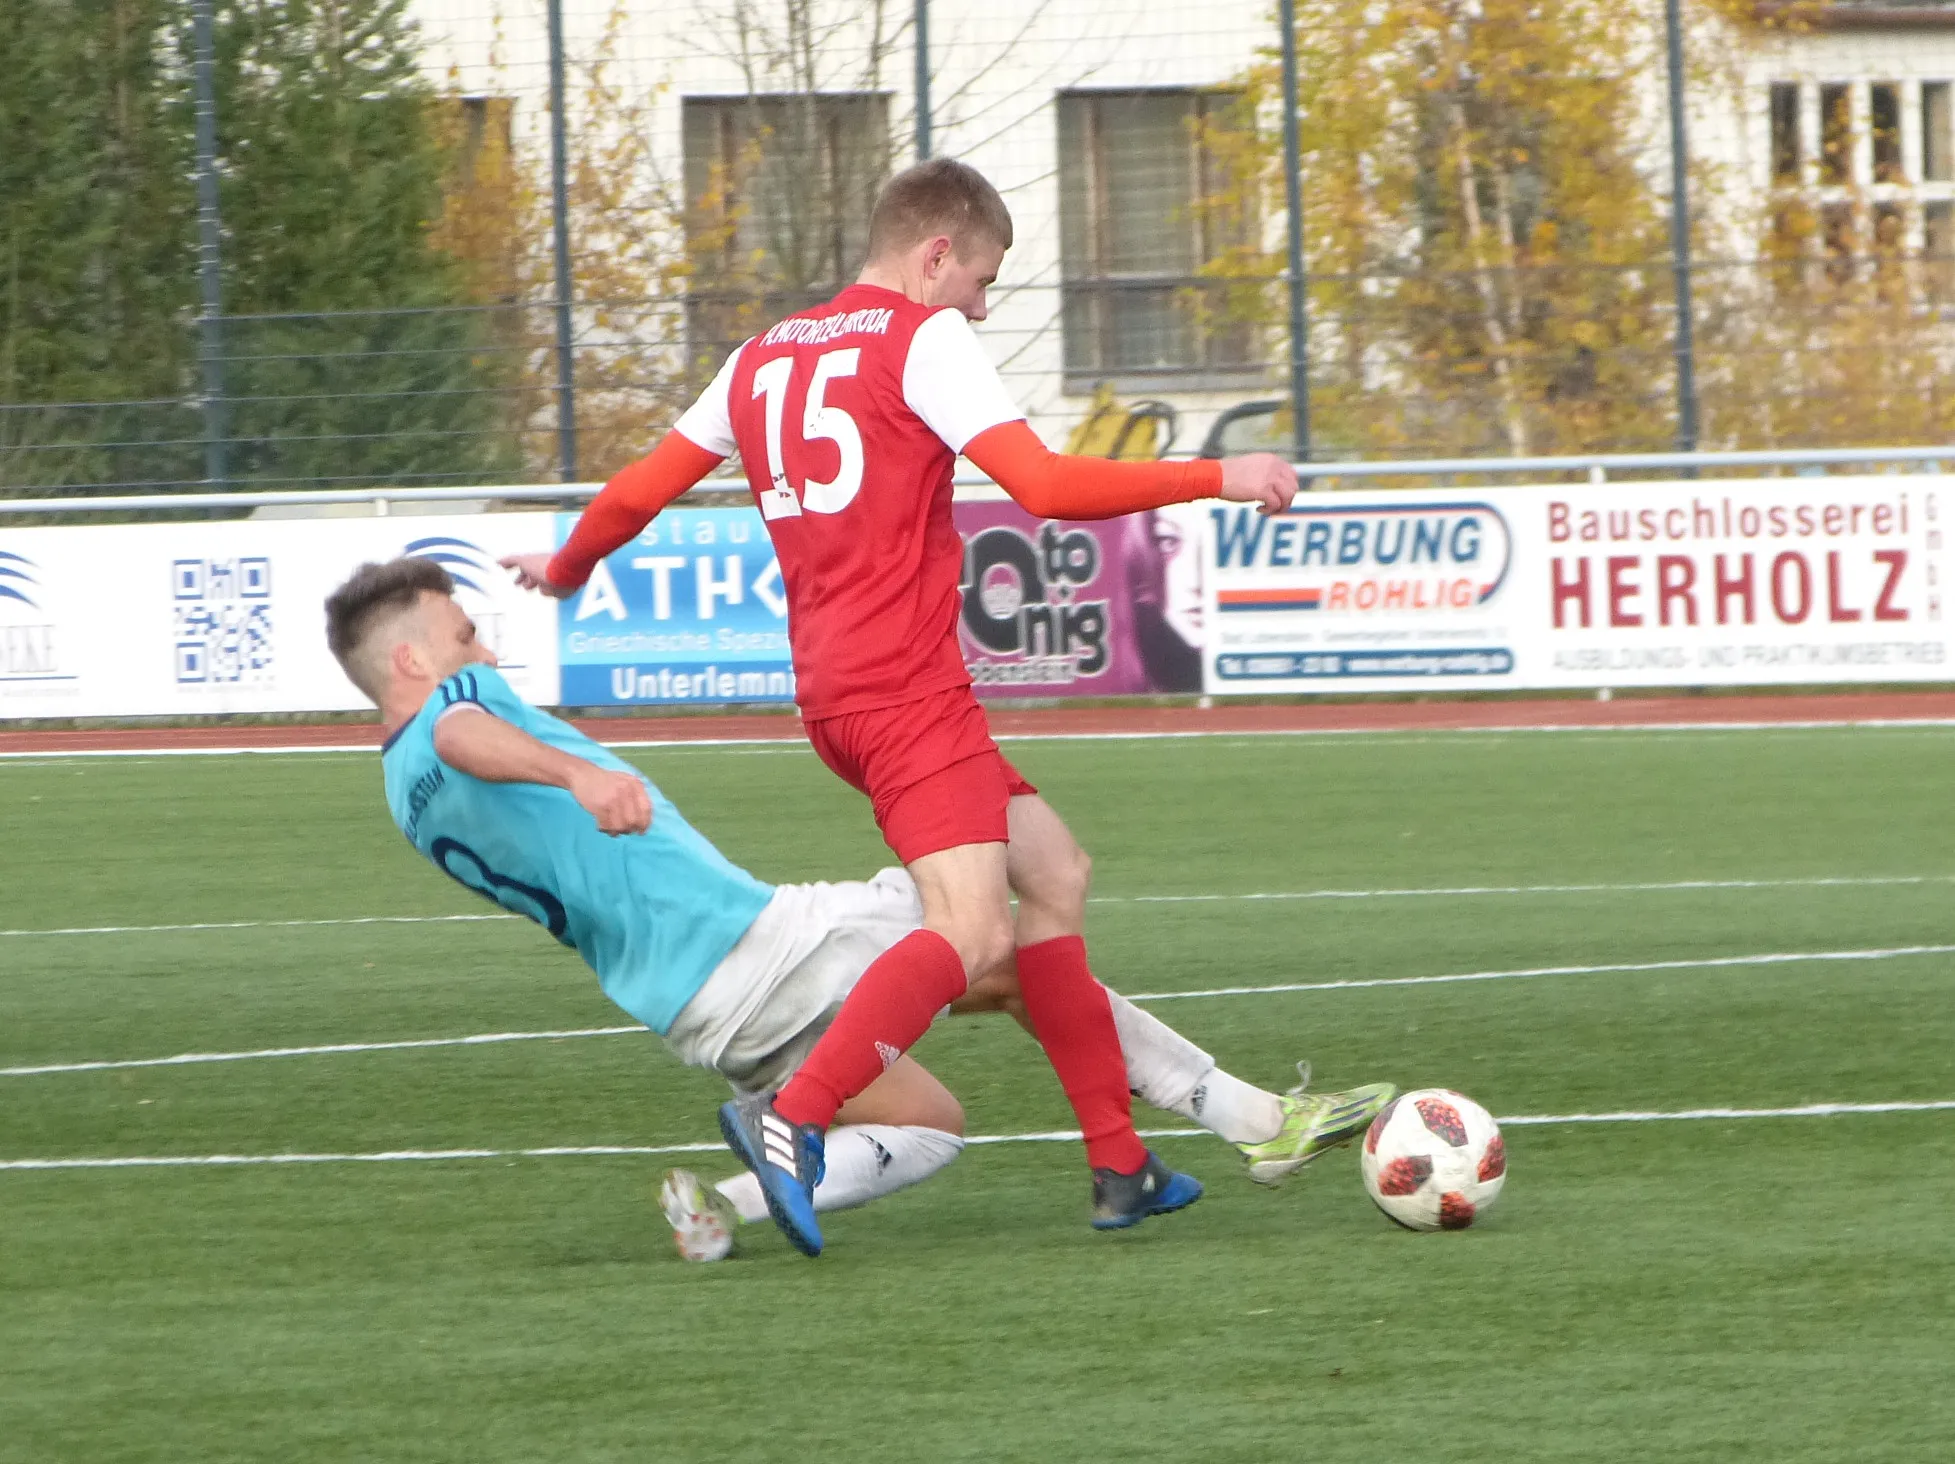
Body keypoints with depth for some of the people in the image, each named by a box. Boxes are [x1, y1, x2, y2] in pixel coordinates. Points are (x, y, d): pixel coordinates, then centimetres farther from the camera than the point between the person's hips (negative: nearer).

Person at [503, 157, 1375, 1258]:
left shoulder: (767, 357, 18)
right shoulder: (924, 339, -5)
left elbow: (637, 493, 23)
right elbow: (1044, 485, -16)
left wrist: (566, 569, 43)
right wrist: (1216, 480, -9)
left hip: (834, 691, 9)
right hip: (909, 688, -9)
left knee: (1054, 874, 17)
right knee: (974, 930, -20)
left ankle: (1121, 1165, 15)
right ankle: (795, 1119, -37)